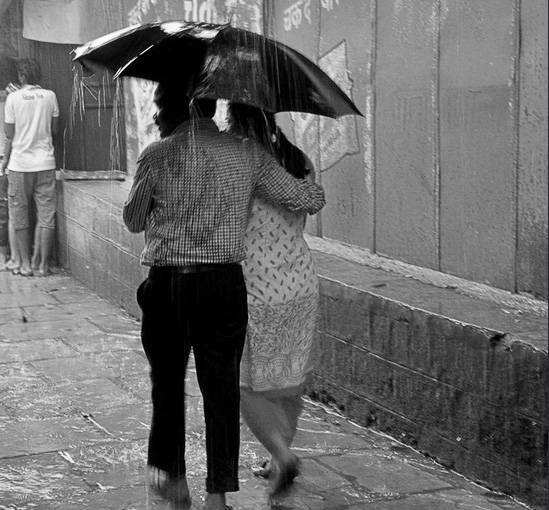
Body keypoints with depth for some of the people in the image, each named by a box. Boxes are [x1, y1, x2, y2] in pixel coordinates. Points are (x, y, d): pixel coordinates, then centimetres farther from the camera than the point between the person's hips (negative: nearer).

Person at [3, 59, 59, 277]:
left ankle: (25, 264, 10)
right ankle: (43, 265, 6)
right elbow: (55, 129, 7)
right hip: (45, 163, 2)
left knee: (20, 216, 10)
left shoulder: (13, 98, -6)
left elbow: (9, 133, -4)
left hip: (20, 164, -1)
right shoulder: (50, 96, 0)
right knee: (46, 216, 6)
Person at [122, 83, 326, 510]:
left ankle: (170, 473, 27)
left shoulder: (157, 156, -7)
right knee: (222, 387, 9)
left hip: (167, 283, -1)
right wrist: (313, 191, 27)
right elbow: (310, 199, 3)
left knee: (168, 381, 18)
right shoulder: (245, 154, 0)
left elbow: (133, 221, 5)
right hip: (225, 283, 1)